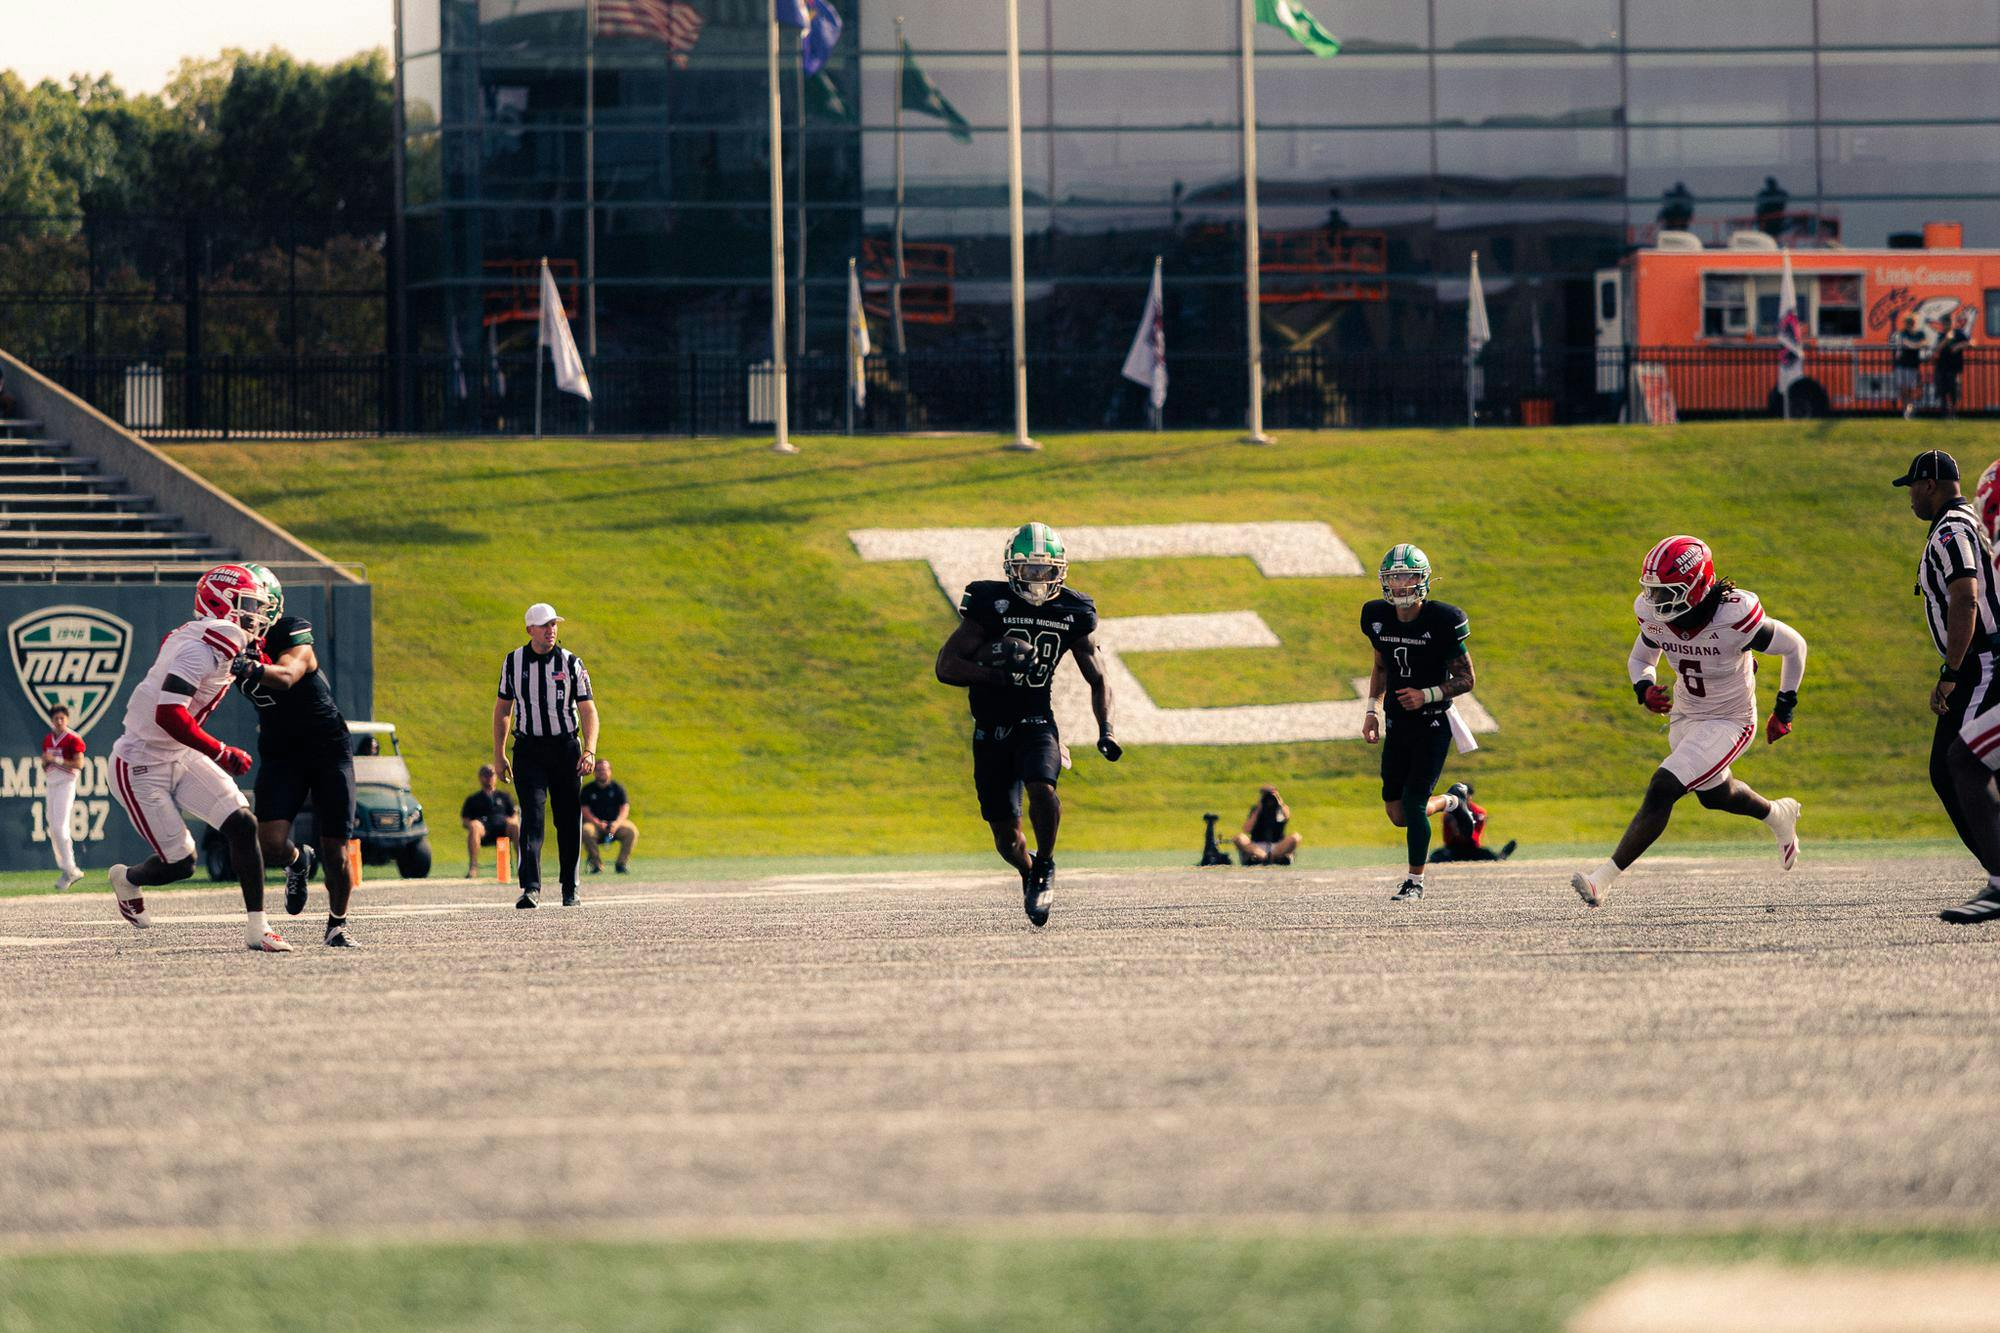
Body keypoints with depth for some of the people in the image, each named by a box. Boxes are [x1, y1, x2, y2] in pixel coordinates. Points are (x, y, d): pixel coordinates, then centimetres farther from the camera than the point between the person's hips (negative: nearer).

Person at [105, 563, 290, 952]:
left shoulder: (227, 646, 1)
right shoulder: (199, 650, -27)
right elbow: (168, 716, -34)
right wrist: (222, 754, -26)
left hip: (181, 758, 9)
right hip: (141, 768, -9)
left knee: (243, 825, -7)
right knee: (179, 864, -3)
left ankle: (257, 929, -4)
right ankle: (127, 879, 32)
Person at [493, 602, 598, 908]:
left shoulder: (571, 663, -2)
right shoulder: (513, 662, 3)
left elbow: (588, 710, -4)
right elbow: (502, 709, 12)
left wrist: (589, 751, -18)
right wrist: (498, 755, 9)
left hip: (565, 748, 0)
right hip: (528, 750, 0)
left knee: (568, 822, 5)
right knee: (532, 816, -14)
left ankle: (570, 890, 18)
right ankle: (531, 888, -22)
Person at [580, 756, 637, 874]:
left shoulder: (617, 788, 8)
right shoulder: (588, 789, 6)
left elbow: (625, 808, -1)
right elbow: (584, 810, -4)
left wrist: (617, 823, -22)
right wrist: (598, 823, -21)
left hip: (615, 822, 1)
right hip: (595, 823, -1)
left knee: (631, 831, -29)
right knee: (586, 831, -35)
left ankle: (622, 863, -15)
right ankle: (596, 864, -24)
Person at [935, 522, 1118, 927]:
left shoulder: (1072, 614, 1)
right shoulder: (990, 605, -8)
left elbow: (1098, 681, 12)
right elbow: (946, 666, -11)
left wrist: (1105, 730, -3)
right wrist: (994, 672, -25)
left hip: (1036, 724, 1)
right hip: (991, 729, -1)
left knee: (1041, 787, -31)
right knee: (1006, 837, 0)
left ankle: (1045, 866, -6)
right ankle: (1028, 873, 36)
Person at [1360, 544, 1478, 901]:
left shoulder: (1442, 621, -16)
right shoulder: (1378, 617, 0)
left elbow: (1465, 679, -9)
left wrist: (1427, 695, -22)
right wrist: (1372, 709, 8)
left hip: (1433, 723, -5)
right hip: (1398, 723, 5)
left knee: (1413, 804, -11)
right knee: (1396, 813, 6)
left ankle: (1415, 881, 7)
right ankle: (1450, 803, 37)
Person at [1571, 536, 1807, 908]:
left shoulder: (1734, 617, -32)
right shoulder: (1654, 615, -15)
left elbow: (1794, 647, -15)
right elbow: (1641, 659, 6)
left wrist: (1784, 710, -7)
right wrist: (1645, 689, -19)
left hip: (1729, 723, -7)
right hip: (1685, 716, 7)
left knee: (1661, 791, -21)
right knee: (1714, 796, 28)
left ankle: (1605, 877, -19)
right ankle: (1779, 815, 58)